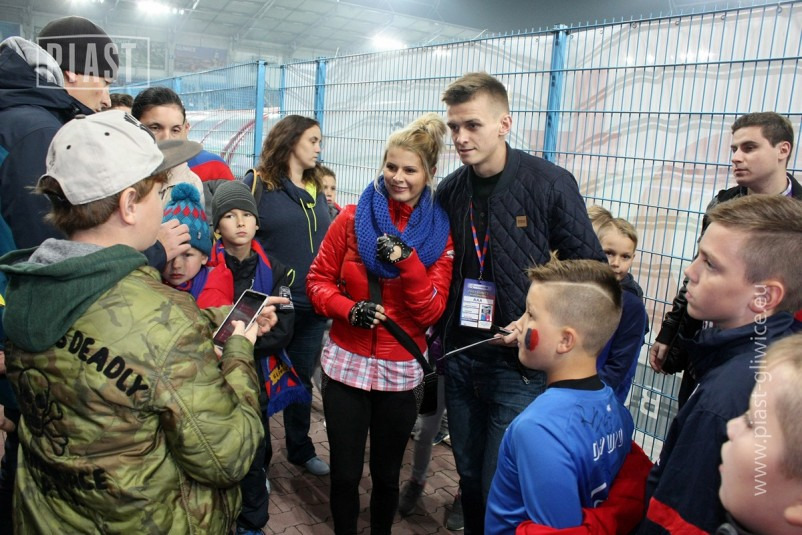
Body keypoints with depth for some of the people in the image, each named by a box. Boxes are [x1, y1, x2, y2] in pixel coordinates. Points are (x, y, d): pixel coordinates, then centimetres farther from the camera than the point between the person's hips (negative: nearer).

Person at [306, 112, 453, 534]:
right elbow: (318, 279, 1)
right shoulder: (352, 218, -3)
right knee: (345, 472, 11)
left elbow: (432, 312, -8)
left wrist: (407, 260, -22)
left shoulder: (440, 233, -2)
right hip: (346, 363, 0)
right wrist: (348, 309, -18)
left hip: (401, 371, 0)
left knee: (386, 474, 16)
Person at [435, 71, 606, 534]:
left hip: (520, 363, -5)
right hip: (461, 357, 5)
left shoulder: (551, 184, -13)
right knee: (469, 477, 19)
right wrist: (440, 330, 7)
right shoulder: (450, 191, 2)